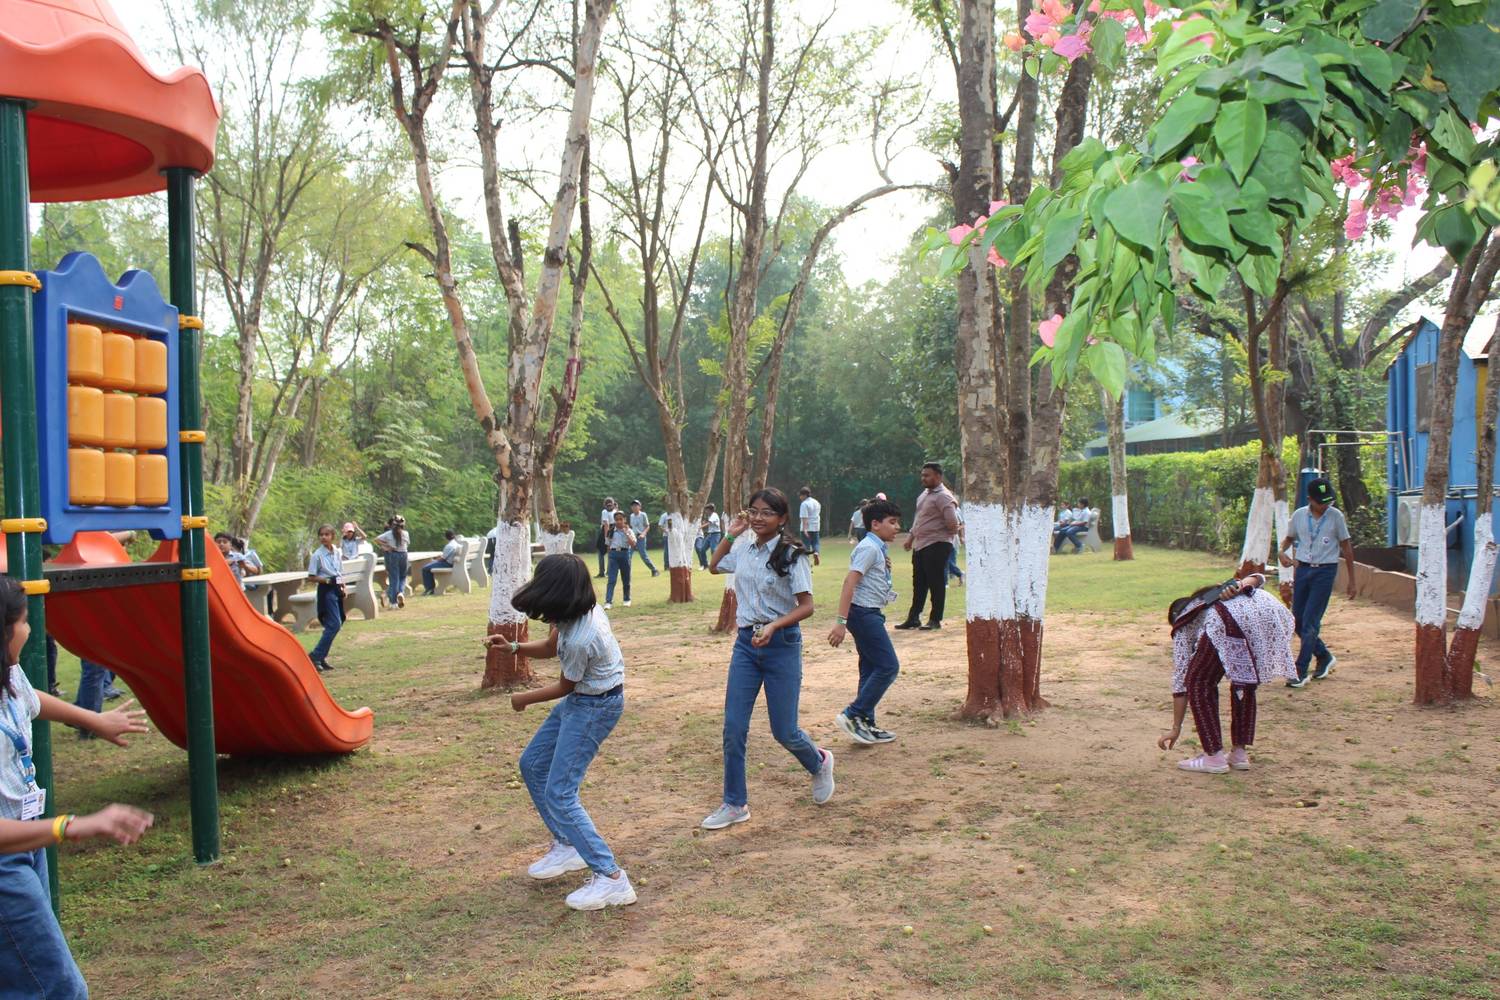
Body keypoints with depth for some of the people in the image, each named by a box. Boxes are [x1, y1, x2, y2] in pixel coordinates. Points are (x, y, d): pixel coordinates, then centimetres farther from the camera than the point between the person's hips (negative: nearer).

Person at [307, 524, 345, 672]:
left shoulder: (337, 553, 10)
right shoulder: (317, 555, -7)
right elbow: (312, 576, -7)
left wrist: (343, 587, 6)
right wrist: (327, 580, -19)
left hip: (337, 589, 7)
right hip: (326, 590, -7)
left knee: (334, 624, 7)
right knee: (335, 624, -15)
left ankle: (321, 657, 15)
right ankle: (315, 656, -9)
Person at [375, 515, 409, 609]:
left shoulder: (389, 534, -5)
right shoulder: (405, 534, -3)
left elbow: (376, 539, -10)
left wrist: (384, 546, -4)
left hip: (392, 555, -1)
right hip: (403, 554, 1)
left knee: (393, 578, 3)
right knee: (402, 577, 17)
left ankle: (393, 602, 2)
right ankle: (401, 592, -12)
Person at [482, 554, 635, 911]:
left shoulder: (580, 639, -32)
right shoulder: (578, 610, -8)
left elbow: (564, 687, -13)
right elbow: (550, 647, 10)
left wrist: (524, 699, 3)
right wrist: (513, 647, -7)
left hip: (595, 706, -10)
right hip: (582, 698, 10)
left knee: (559, 794, -10)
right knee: (532, 765, 18)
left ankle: (611, 879, -9)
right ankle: (567, 846, 30)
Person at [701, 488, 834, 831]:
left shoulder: (791, 555, -12)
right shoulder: (743, 550, 4)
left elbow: (806, 606, -14)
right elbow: (714, 567, 24)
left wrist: (773, 626, -28)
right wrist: (730, 534, 11)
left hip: (781, 644, -5)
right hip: (746, 643, 5)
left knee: (783, 731, 3)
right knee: (733, 728, 1)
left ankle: (819, 763, 36)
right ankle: (735, 804, 15)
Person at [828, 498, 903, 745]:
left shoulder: (880, 549, 17)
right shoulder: (869, 548, -14)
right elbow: (850, 582, -22)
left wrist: (885, 567, 12)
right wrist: (841, 621, -27)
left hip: (870, 614, 10)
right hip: (863, 612, -10)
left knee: (871, 669, 12)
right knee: (888, 666, -9)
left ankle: (865, 724, 17)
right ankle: (852, 715, -7)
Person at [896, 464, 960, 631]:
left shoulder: (943, 496, -16)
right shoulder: (924, 494, 15)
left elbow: (952, 522, -25)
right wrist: (911, 536, 21)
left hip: (936, 546, -9)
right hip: (920, 545, 9)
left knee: (936, 583, -1)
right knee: (918, 584, 13)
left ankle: (936, 620, 7)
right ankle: (913, 618, 19)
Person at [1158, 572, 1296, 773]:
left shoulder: (1184, 625, 32)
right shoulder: (1222, 590, 46)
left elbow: (1181, 678, 29)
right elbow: (1258, 577, 26)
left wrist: (1176, 728, 35)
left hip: (1232, 618, -5)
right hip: (1273, 611, 5)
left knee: (1199, 683, 14)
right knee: (1244, 682, 25)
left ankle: (1214, 757, 13)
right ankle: (1240, 754, 27)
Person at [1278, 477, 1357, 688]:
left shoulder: (1336, 516, -5)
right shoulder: (1299, 515, 2)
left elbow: (1346, 547, 2)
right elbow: (1289, 538, 17)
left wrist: (1351, 580, 3)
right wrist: (1282, 551, -7)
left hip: (1325, 571, -4)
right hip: (1303, 569, 4)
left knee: (1310, 622, -10)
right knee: (1298, 620, 7)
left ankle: (1301, 672, -6)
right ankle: (1324, 656, 31)